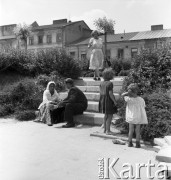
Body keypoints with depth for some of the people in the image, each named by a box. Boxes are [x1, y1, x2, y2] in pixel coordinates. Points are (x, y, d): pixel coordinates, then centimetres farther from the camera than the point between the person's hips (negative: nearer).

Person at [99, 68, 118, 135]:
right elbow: (110, 93, -19)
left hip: (103, 101, 8)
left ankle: (105, 129, 27)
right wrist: (115, 101, -13)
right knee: (110, 116, 2)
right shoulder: (110, 83, -16)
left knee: (106, 115, 20)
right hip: (109, 101, -8)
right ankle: (108, 130, 6)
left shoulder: (102, 83, 5)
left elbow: (101, 92, 9)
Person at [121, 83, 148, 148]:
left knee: (131, 130, 11)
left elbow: (123, 95, 1)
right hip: (139, 118, 1)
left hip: (131, 118, -1)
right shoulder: (141, 99, -9)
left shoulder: (129, 99, -15)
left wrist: (128, 93, -9)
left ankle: (130, 143, 17)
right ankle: (137, 144, 13)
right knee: (138, 131, 9)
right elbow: (143, 107, 1)